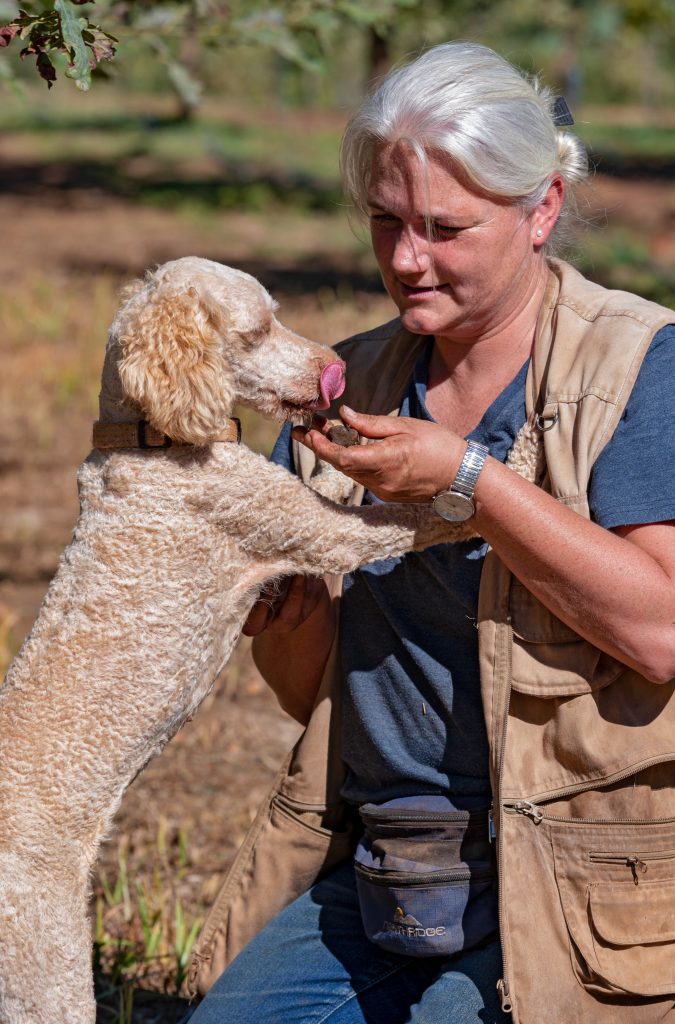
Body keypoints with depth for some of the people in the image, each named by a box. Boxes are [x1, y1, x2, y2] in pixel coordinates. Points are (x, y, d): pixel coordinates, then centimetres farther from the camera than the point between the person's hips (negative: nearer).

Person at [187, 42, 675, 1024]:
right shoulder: (354, 384, 10)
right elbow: (306, 696, 13)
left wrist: (466, 479, -21)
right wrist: (295, 617, -10)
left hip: (564, 893, -5)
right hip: (368, 880, 5)